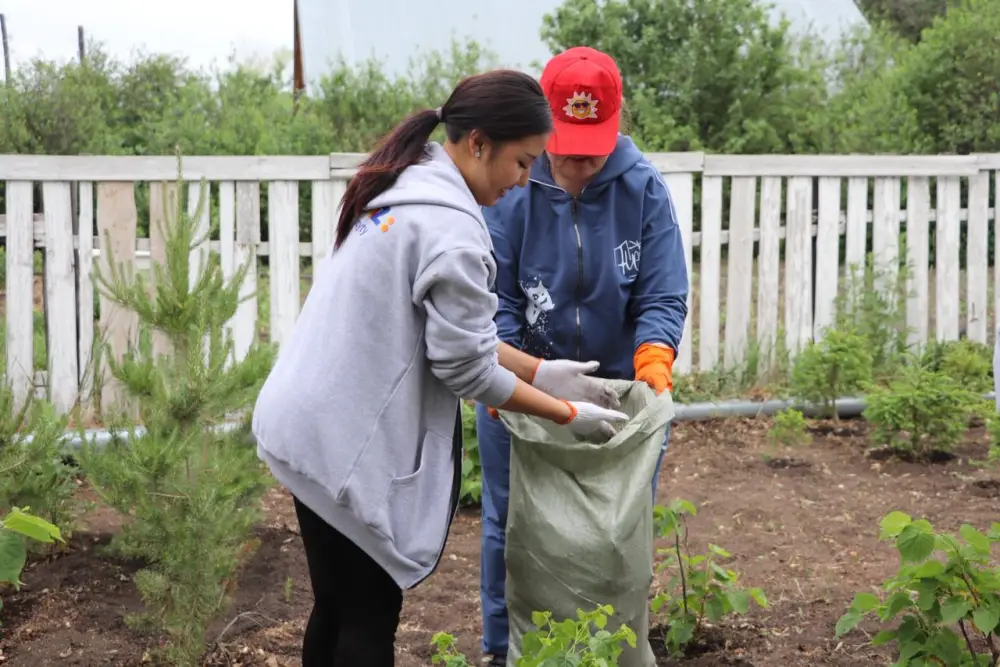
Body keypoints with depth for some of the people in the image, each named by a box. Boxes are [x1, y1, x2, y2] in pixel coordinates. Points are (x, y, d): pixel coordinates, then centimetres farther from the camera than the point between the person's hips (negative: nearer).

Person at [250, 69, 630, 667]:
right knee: (369, 618, 5)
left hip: (311, 426, 9)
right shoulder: (452, 228, -21)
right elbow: (464, 366, -15)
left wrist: (542, 371, 11)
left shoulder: (408, 189, 10)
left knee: (337, 608, 19)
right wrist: (570, 414, -4)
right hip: (352, 441, -9)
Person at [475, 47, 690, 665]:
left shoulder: (644, 189, -10)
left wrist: (654, 362, -27)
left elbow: (662, 298, -10)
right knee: (510, 524, 8)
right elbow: (493, 296, -11)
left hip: (620, 384, 1)